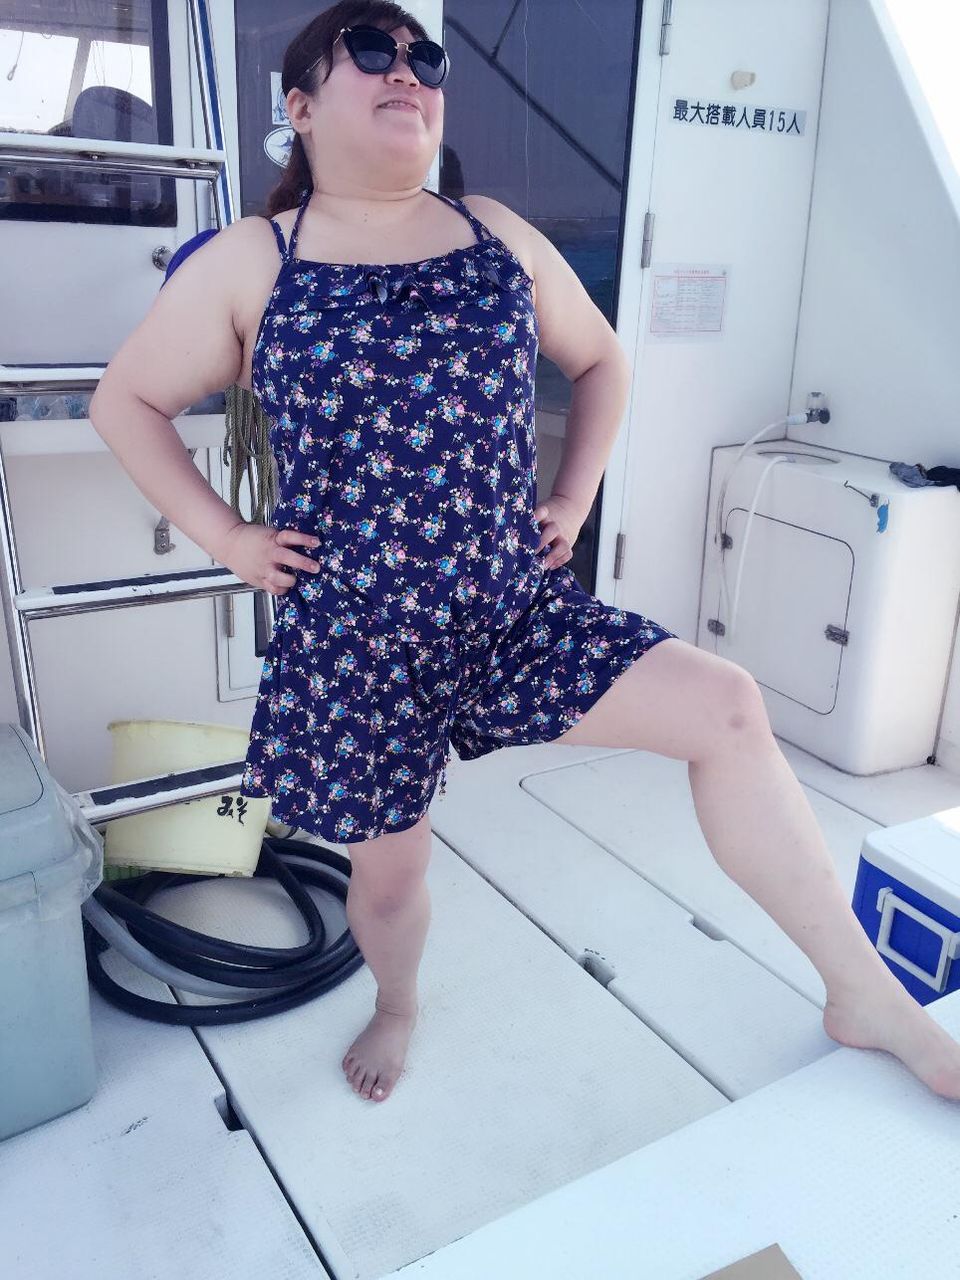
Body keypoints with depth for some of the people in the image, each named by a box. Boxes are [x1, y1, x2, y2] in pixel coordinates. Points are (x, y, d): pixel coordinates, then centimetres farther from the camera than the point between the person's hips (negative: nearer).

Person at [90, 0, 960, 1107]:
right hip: (351, 640, -1)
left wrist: (574, 496, 8)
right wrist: (225, 537, -2)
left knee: (726, 706, -15)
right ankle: (396, 1006, 49)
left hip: (516, 605, 2)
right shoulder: (249, 265, -1)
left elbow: (600, 361, 20)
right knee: (388, 861, 12)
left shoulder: (498, 237, 7)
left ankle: (864, 992, 0)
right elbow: (125, 402, 7)